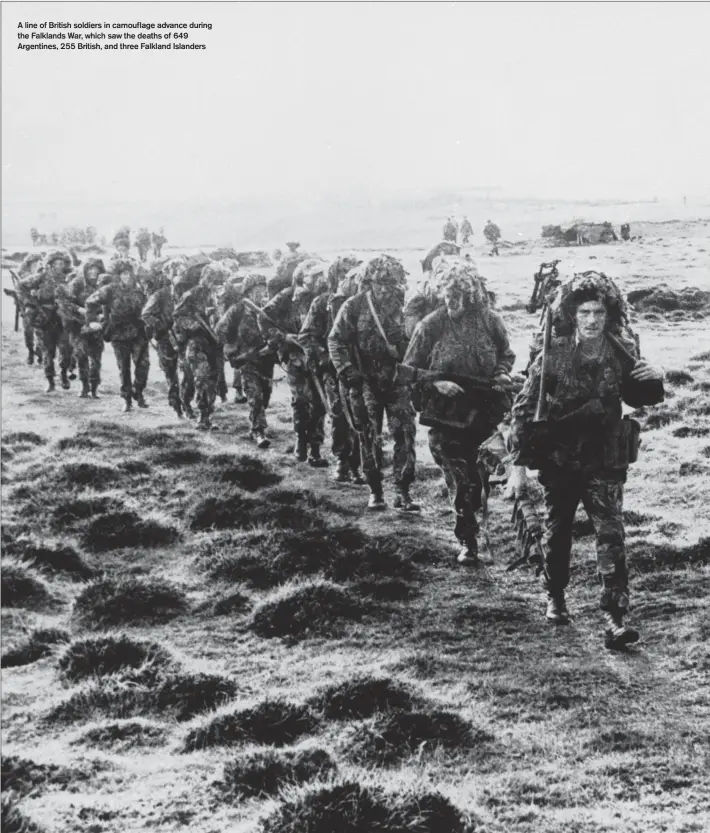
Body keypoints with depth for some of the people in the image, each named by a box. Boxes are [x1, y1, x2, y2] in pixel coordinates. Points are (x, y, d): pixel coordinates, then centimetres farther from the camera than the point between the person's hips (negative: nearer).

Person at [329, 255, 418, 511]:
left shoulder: (401, 306, 3)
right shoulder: (354, 307, -6)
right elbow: (336, 340, -4)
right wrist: (347, 372, -13)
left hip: (396, 379, 2)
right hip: (366, 381, -2)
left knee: (405, 433, -6)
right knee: (370, 437, 4)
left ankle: (403, 491, -1)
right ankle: (375, 491, 15)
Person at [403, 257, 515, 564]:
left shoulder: (490, 321, -1)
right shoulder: (431, 326, -4)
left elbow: (507, 354, 16)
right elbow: (409, 370, 1)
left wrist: (502, 373, -4)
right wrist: (436, 383, -14)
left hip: (485, 413, 1)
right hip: (446, 417, -1)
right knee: (460, 481, 0)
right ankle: (467, 541, 12)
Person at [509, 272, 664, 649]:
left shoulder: (622, 353, -5)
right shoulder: (554, 353, -9)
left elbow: (639, 397, 10)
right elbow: (525, 404, -5)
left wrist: (654, 379, -13)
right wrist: (519, 456, -7)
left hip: (605, 462, 0)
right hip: (559, 460, 0)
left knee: (610, 534, -9)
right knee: (556, 533, 16)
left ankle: (615, 618, -11)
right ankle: (555, 598, 38)